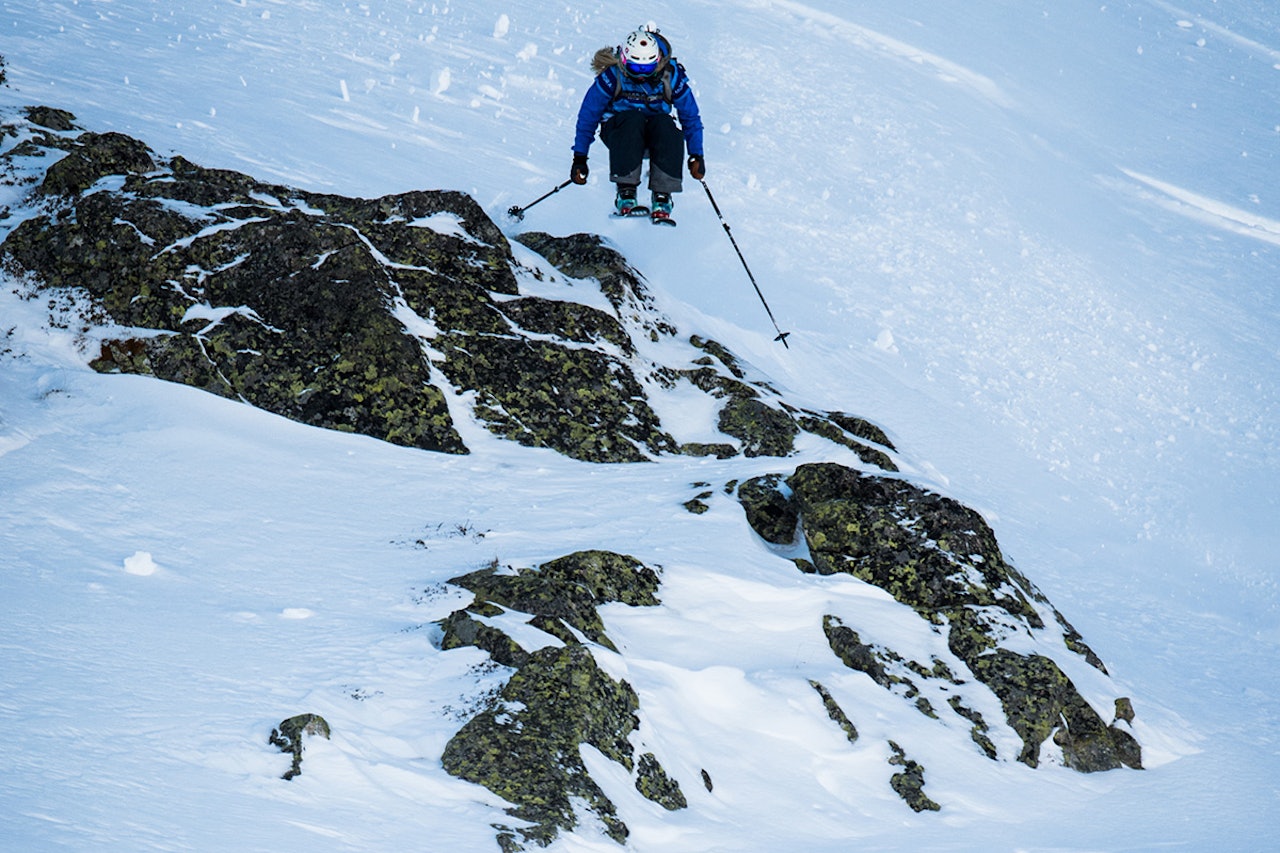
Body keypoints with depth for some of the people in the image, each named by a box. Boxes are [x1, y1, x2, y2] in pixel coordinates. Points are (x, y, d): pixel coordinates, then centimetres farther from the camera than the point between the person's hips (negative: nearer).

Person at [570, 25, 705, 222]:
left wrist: (696, 156, -4)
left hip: (655, 135, 2)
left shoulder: (671, 76, -13)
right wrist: (579, 158, -9)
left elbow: (690, 117, 0)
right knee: (633, 119, -36)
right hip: (618, 129, -2)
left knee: (666, 125, -33)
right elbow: (588, 115, -8)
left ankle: (662, 196, -32)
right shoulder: (612, 76, -17)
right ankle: (626, 192, -37)